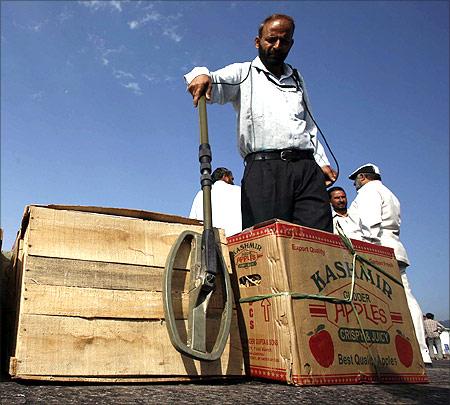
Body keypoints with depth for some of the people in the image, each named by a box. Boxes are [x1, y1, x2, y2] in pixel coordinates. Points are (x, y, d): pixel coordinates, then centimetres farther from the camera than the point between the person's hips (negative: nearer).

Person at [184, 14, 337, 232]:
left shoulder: (297, 79, 30)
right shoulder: (243, 72, 17)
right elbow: (215, 87, -2)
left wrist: (321, 161, 17)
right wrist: (202, 75, -27)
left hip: (307, 167, 4)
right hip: (264, 167, -4)